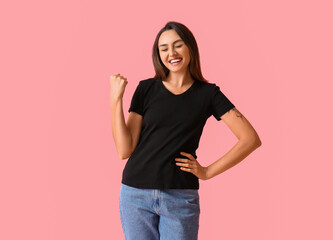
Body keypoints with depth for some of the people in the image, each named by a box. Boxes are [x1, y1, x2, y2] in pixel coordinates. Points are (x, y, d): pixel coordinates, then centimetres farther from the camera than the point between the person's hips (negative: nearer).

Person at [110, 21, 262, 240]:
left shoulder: (207, 93, 2)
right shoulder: (146, 89, 4)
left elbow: (251, 139, -3)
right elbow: (124, 150, -2)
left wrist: (209, 171, -4)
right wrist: (116, 99, -8)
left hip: (180, 198, -1)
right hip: (136, 194, 1)